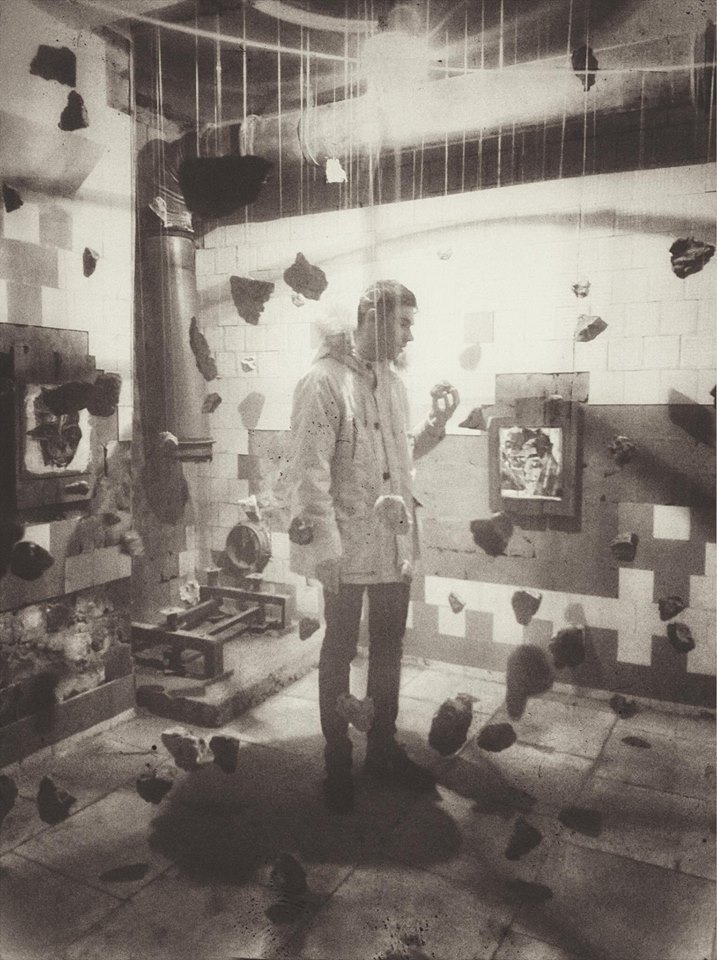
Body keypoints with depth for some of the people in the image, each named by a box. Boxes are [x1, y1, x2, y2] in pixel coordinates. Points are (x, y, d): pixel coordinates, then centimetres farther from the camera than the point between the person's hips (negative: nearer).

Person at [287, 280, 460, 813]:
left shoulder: (393, 380, 10)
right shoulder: (324, 381, -14)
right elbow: (309, 472, -18)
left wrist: (437, 421, 2)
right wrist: (325, 547, -20)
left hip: (395, 542, 7)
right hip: (349, 547, -7)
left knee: (389, 645, 17)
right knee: (340, 650, 8)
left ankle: (384, 748, 35)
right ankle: (338, 761, 26)